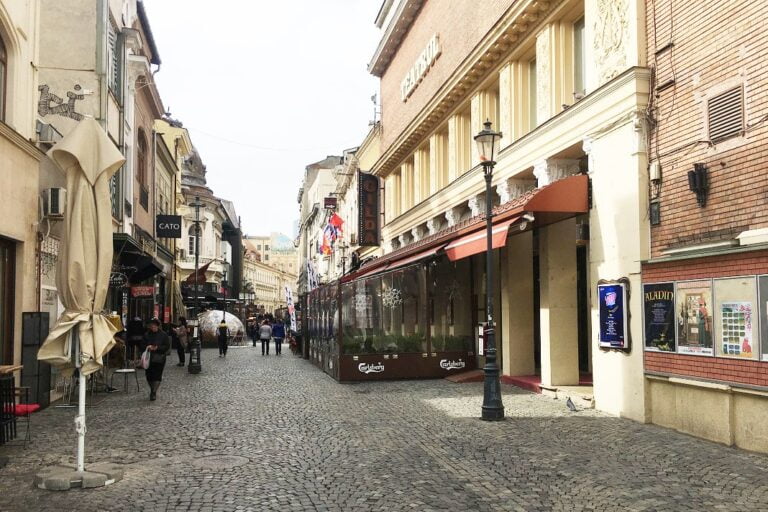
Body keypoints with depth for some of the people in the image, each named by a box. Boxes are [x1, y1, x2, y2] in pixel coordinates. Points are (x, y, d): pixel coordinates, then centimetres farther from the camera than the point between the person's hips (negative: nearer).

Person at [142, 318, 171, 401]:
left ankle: (153, 392, -5)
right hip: (149, 358, 3)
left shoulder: (163, 335, 0)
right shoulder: (147, 335, 8)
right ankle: (153, 391, 26)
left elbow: (167, 346, -2)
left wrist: (157, 348, -15)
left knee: (157, 376, -9)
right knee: (149, 376, 5)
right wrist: (147, 347, -13)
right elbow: (142, 345, 9)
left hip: (160, 359, -3)